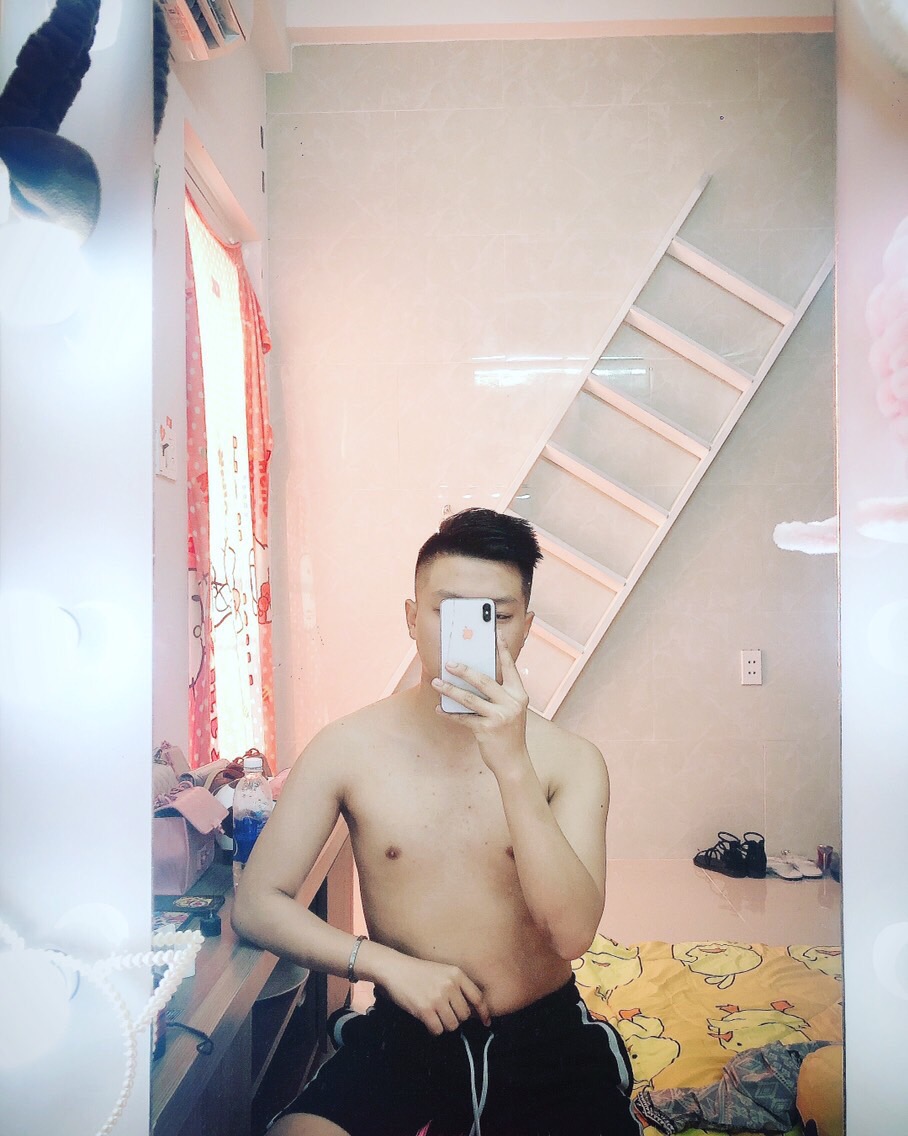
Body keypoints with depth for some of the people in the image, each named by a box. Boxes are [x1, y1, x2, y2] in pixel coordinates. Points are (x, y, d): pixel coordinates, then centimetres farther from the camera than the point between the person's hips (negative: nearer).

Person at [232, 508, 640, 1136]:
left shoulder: (571, 761, -7)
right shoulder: (347, 748, -7)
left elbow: (573, 933, -18)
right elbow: (258, 902, -2)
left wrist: (512, 764, -28)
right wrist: (385, 962, -15)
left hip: (546, 1035, 1)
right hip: (406, 1033, 0)